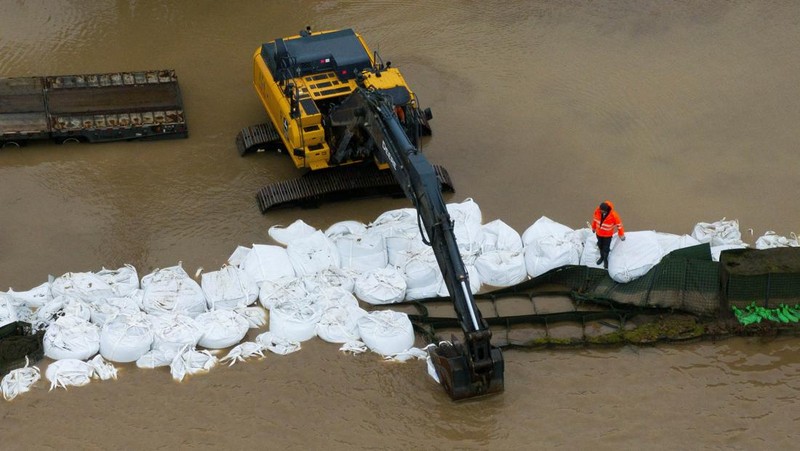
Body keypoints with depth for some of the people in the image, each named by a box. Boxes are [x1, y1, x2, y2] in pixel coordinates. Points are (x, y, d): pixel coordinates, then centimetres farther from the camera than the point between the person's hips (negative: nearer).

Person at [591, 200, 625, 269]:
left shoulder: (613, 215, -33)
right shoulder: (597, 211, -22)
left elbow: (619, 224, -18)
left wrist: (621, 235, -7)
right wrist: (593, 227, 16)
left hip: (607, 235, -3)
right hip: (599, 233, 3)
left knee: (606, 248, 12)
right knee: (600, 246, 24)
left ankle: (605, 260, 39)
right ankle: (602, 257, 50)